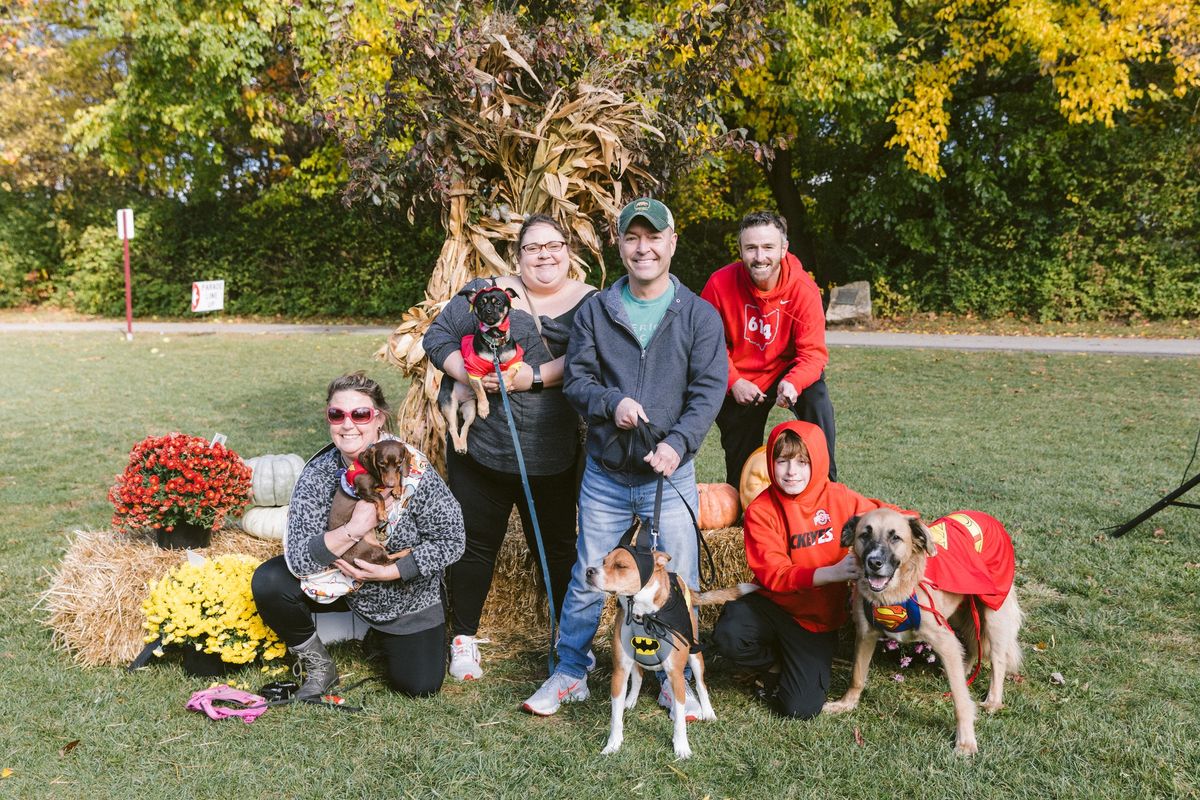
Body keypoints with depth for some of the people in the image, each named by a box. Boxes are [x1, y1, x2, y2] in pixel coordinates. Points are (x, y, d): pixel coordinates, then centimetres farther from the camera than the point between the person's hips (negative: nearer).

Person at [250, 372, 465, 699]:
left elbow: (452, 542, -18)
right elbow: (297, 560, -23)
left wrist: (391, 571, -25)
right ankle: (318, 667, 4)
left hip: (408, 593, -1)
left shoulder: (414, 469, -25)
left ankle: (382, 635, 29)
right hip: (341, 580, 2)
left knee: (419, 686, -5)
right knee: (268, 582, -21)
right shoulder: (317, 473, -19)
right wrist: (352, 529, -37)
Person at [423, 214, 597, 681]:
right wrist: (465, 372, -15)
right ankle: (463, 638, 29)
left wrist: (533, 377, -22)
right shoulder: (486, 292, 2)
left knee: (557, 546, 14)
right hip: (480, 447, 0)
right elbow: (437, 336, 2)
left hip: (552, 458, 0)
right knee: (476, 543, 11)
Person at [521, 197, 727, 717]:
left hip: (671, 475, -1)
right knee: (587, 580, 11)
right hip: (605, 474, 1)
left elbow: (708, 391, -7)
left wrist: (677, 444, -22)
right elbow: (575, 379, 2)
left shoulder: (699, 315, -1)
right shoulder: (595, 311, 3)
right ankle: (570, 674, 29)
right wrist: (612, 402, -19)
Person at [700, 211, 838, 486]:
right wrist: (734, 382, -21)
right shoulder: (720, 283, -20)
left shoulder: (804, 288, -21)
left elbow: (813, 351, -22)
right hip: (736, 388, 1)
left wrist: (794, 382, -41)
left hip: (787, 372, -1)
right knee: (741, 467, 12)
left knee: (817, 399, -31)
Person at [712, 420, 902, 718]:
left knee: (801, 709, -13)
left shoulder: (840, 498, -7)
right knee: (728, 635, -32)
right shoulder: (761, 511, -14)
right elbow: (773, 574, -20)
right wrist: (831, 573, -33)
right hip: (774, 604, 0)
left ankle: (802, 666, 24)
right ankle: (774, 665, 3)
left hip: (818, 618, 1)